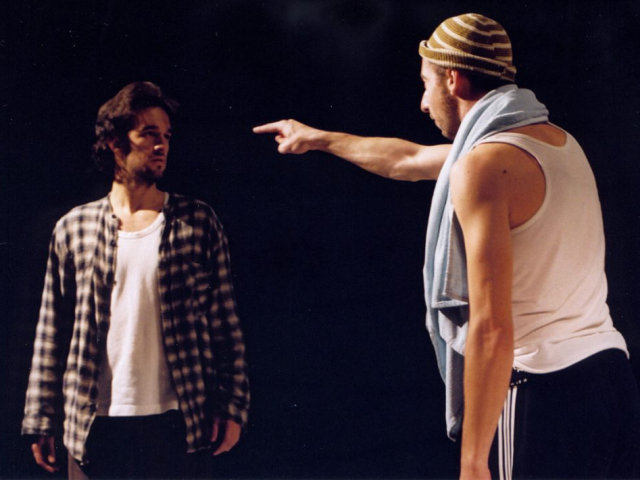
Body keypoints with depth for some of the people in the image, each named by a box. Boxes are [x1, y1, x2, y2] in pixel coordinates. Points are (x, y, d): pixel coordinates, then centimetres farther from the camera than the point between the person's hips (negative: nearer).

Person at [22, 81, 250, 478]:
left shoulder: (197, 222, 6)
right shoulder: (74, 229, 7)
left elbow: (225, 323, 4)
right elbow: (53, 333, 9)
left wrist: (232, 408, -3)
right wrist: (42, 422, 5)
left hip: (178, 426, 0)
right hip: (95, 428, 1)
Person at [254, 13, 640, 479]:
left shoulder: (484, 164, -14)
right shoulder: (557, 140, 15)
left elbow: (492, 329, -20)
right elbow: (409, 160, 32)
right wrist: (319, 138, 44)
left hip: (543, 393, -8)